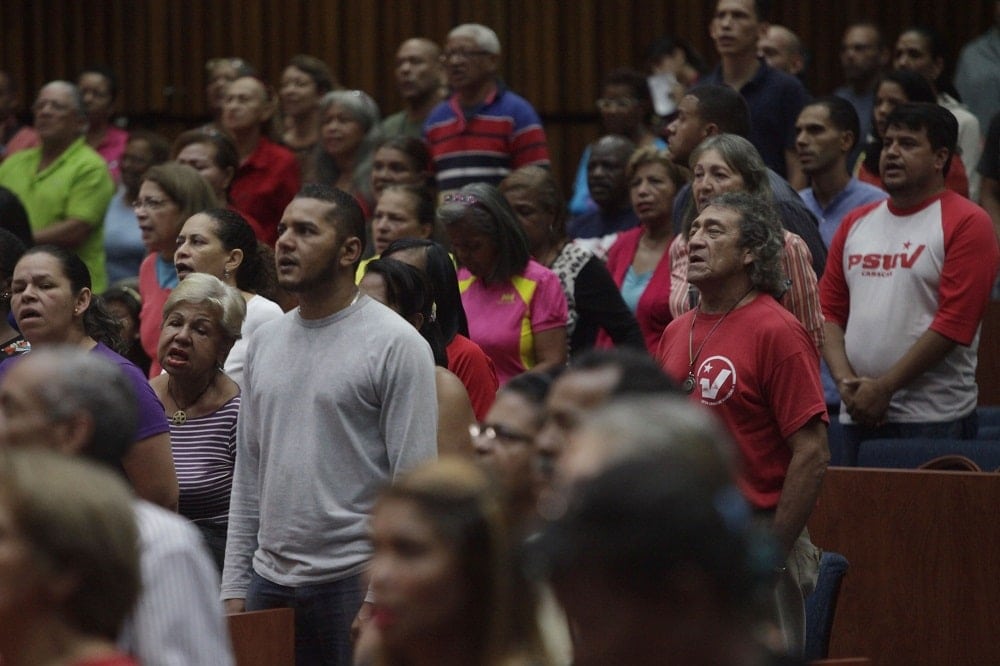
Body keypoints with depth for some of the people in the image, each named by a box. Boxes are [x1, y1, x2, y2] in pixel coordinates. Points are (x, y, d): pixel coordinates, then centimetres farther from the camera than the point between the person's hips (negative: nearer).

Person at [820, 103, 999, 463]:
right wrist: (845, 381, -4)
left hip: (934, 419, -6)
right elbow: (830, 310, 14)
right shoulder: (856, 224, 16)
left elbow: (955, 321, -11)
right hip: (858, 416, 6)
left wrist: (883, 387, -13)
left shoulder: (966, 224, -3)